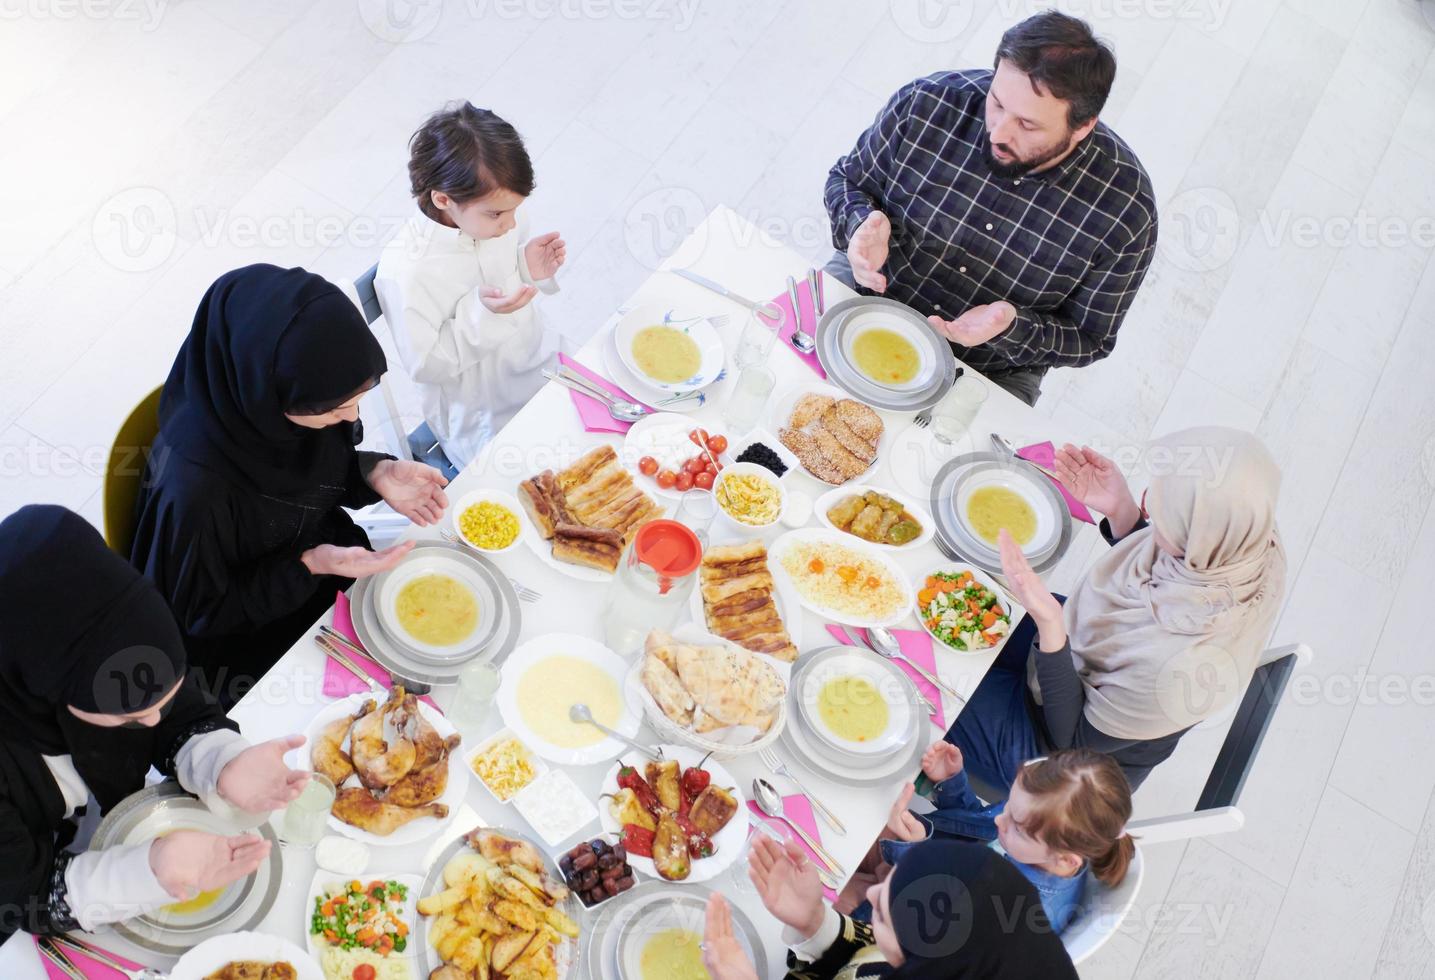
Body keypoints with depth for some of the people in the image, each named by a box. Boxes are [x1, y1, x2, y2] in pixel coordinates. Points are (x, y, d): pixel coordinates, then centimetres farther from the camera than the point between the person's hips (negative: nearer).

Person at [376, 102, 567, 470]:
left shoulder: (494, 214, -14)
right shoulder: (404, 272, -31)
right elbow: (424, 366, -22)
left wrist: (533, 269, -17)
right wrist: (479, 314, -35)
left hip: (544, 367, 6)